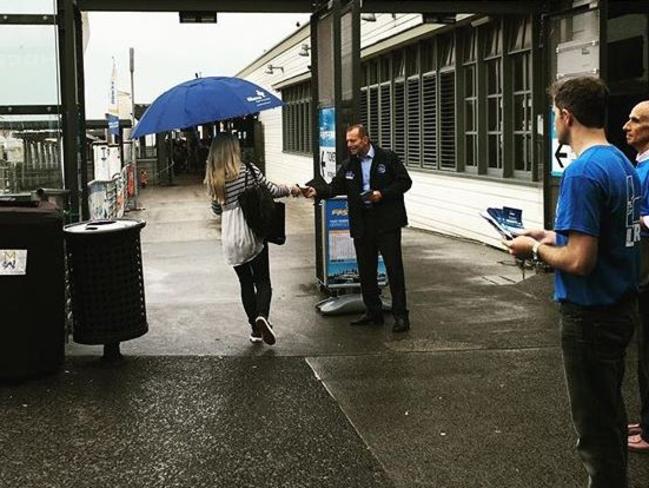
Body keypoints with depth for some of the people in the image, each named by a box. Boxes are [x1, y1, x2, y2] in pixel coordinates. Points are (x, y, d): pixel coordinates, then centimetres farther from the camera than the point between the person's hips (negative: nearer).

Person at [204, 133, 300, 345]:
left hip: (230, 238, 3)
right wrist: (290, 189, 15)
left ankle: (255, 328, 16)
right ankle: (262, 316, -20)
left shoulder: (213, 178, 1)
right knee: (263, 281, 5)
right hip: (252, 233, -3)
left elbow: (220, 204, 10)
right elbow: (271, 190, -2)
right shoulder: (248, 170, -8)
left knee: (245, 282, 14)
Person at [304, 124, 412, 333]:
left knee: (394, 268, -4)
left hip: (387, 222, -5)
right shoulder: (349, 166, 10)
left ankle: (401, 315, 2)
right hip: (362, 225, 5)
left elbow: (405, 182, -3)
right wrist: (317, 191, -15)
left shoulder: (388, 158, -3)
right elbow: (335, 187, 3)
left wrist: (382, 193, -15)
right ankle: (373, 312, 23)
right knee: (366, 270, 11)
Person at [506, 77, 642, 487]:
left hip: (591, 315, -9)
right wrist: (554, 236, 13)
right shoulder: (623, 163, 6)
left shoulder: (583, 172, -23)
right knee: (610, 410, 21)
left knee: (596, 425, 4)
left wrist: (535, 249, -10)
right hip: (622, 306, 9)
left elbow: (579, 261, -26)